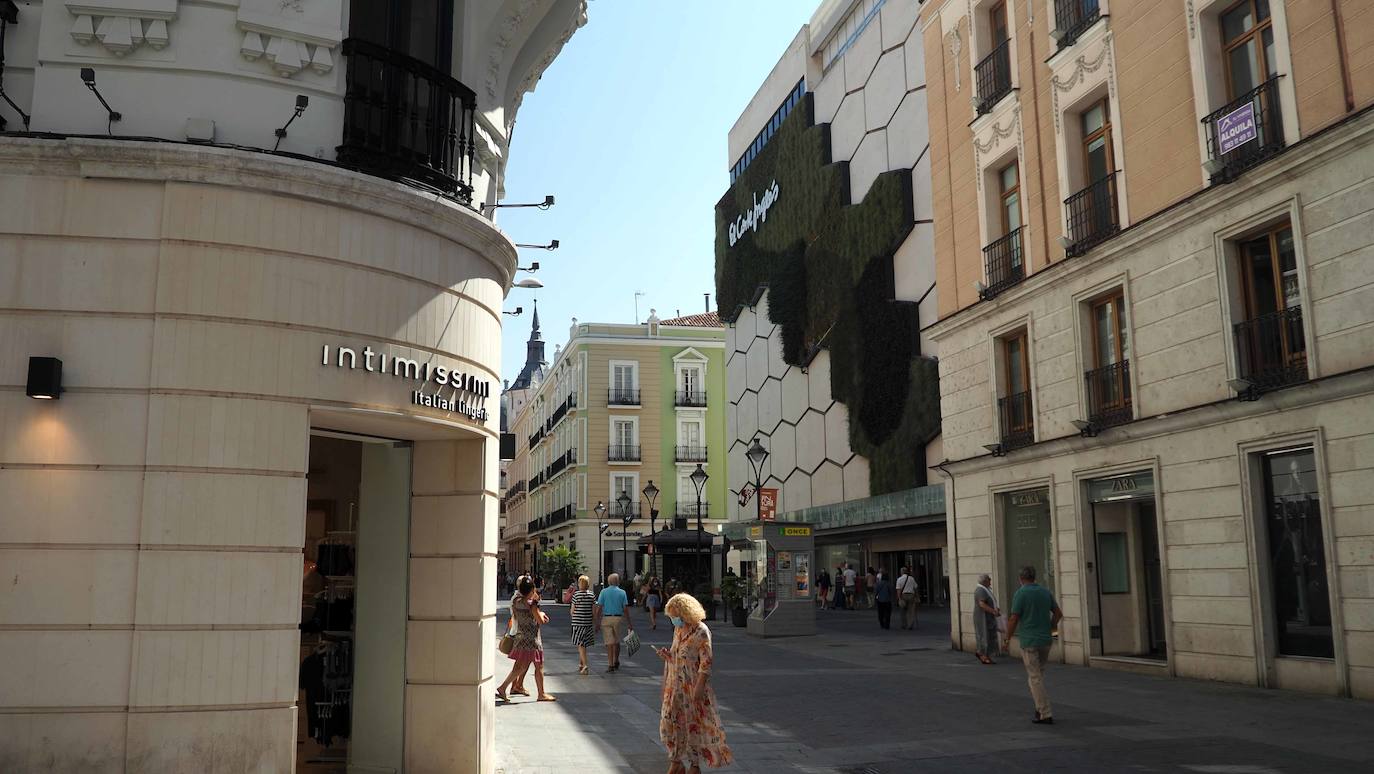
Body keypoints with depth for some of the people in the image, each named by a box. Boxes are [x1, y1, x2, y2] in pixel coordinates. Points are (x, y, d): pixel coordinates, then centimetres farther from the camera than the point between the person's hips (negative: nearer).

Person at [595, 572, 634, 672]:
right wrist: (629, 623, 4)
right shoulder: (622, 592, 0)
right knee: (617, 642, 17)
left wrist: (597, 622, -1)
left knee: (609, 643, 3)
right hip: (618, 618, 1)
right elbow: (625, 609, -1)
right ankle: (616, 662, 28)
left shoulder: (604, 591, -2)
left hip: (606, 618, -1)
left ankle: (610, 665, 1)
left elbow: (599, 608, -6)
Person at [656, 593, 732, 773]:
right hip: (675, 687, 7)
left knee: (693, 724, 4)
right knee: (670, 723, 9)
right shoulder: (678, 630, 7)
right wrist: (667, 655, -3)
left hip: (693, 687, -7)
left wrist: (698, 690, -19)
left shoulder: (701, 632, -17)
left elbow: (706, 664, -17)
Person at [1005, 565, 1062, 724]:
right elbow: (1058, 613, 13)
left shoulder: (1021, 593, -11)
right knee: (1038, 674, 20)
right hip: (1045, 640, 6)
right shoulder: (1045, 592, 7)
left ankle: (1045, 714, -4)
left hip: (1029, 641, -6)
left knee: (1035, 678, -2)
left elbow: (1013, 619, -12)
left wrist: (1008, 638, 1)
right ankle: (1041, 708, 18)